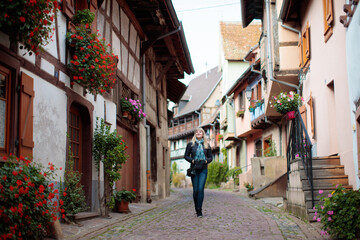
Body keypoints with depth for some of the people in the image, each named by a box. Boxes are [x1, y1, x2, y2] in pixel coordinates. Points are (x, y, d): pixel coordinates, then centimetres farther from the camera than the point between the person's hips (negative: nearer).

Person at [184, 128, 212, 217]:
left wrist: (206, 161, -7)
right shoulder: (190, 144, 7)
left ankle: (199, 210, -9)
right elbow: (186, 156, 8)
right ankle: (197, 209, 16)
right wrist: (193, 160, -9)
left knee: (201, 188, -12)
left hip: (203, 169, 0)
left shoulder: (206, 145, 9)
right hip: (194, 169, 0)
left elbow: (210, 157, 13)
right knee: (195, 189, 0)